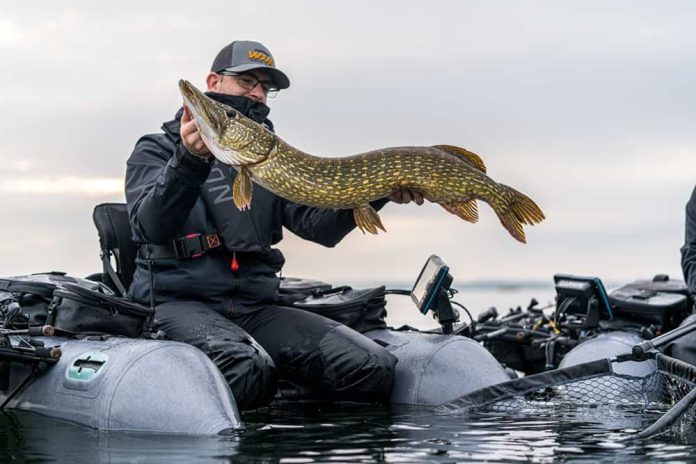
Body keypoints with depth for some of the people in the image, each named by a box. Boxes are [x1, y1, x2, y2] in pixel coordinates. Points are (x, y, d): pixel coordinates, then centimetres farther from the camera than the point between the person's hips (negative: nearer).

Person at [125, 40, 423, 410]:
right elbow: (152, 226, -10)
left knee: (374, 370, -18)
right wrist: (189, 161, -25)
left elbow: (319, 225, 7)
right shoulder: (156, 150, 10)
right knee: (248, 371, -38)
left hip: (257, 308, 5)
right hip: (179, 303, -5)